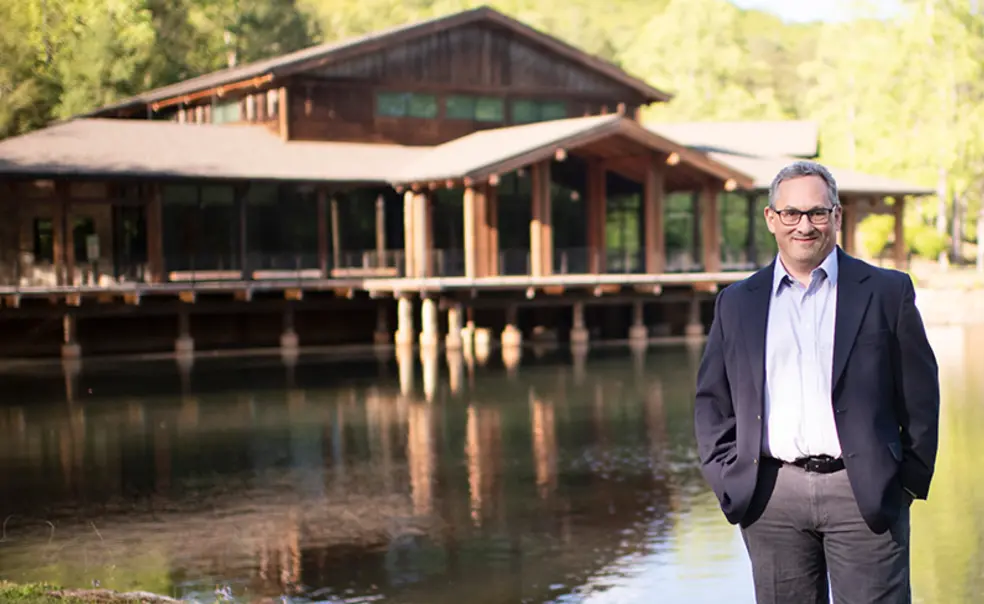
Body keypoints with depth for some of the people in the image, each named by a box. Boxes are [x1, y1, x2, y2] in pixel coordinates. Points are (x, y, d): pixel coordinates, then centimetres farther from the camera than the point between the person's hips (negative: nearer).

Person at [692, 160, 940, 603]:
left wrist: (909, 481, 1)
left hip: (864, 495, -2)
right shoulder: (736, 303, 11)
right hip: (772, 498, 2)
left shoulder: (887, 292, 6)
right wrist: (729, 481, 2)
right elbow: (711, 401, 13)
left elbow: (920, 394, 6)